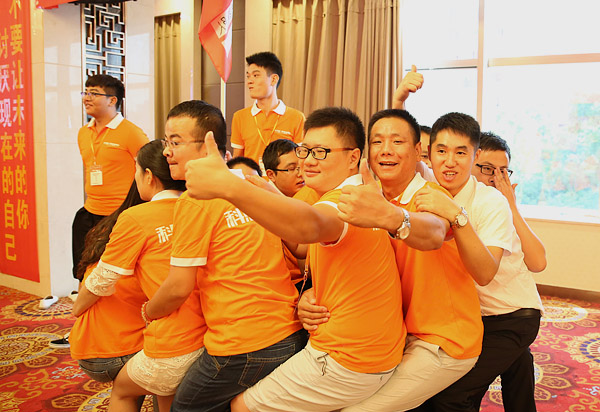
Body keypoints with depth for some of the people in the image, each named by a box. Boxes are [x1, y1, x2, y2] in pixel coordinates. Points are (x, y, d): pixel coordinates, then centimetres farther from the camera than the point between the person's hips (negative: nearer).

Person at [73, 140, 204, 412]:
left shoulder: (135, 218, -9)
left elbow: (101, 281, 3)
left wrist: (77, 308, 24)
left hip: (174, 350, -5)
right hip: (210, 338, 5)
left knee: (122, 390, 26)